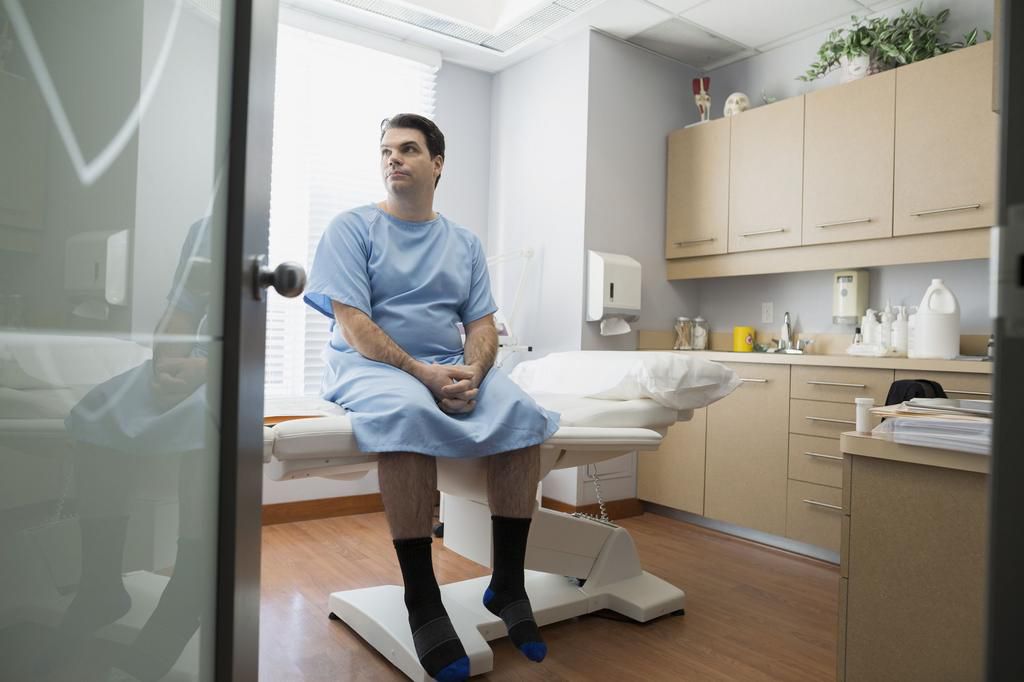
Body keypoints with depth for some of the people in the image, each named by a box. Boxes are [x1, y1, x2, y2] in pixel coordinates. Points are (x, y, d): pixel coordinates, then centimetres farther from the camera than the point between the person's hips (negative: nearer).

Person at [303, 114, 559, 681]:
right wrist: (422, 372, -20)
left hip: (453, 368, 4)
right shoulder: (353, 227, 3)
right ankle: (421, 599, -26)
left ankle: (507, 582, -12)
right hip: (369, 364, -4)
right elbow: (351, 323, -8)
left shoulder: (465, 244, 16)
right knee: (408, 413, -38)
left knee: (522, 413, -24)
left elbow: (482, 324, 9)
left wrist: (472, 371, -14)